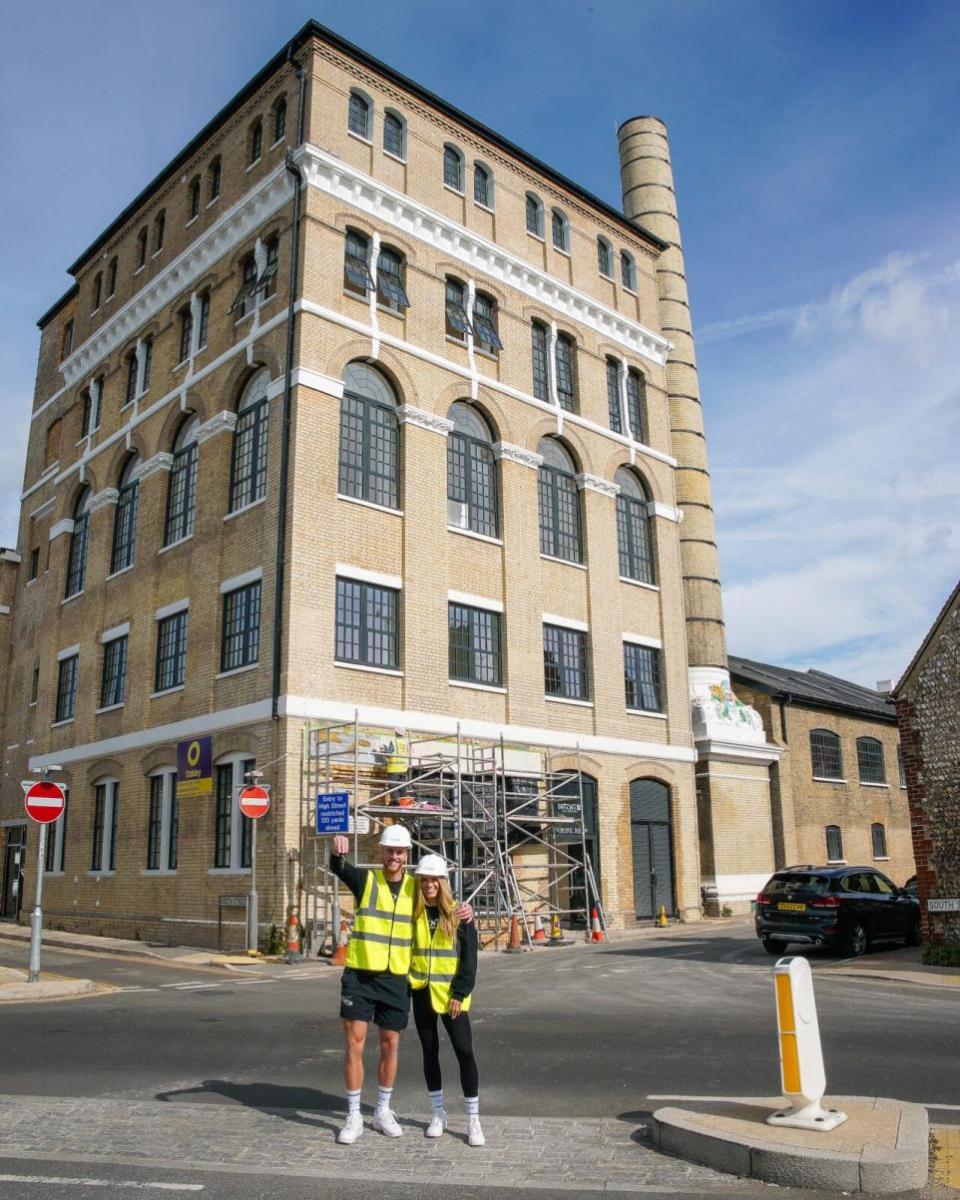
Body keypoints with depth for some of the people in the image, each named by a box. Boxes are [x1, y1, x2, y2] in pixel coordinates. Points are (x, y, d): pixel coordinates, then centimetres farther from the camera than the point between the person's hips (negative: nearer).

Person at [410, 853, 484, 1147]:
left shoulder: (457, 914, -5)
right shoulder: (413, 914, 1)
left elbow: (469, 957, -4)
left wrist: (460, 993, -10)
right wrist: (405, 984, -3)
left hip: (450, 994, -2)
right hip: (422, 991, 3)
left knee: (464, 1052, -5)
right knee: (430, 1052, 11)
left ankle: (473, 1119, 4)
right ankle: (438, 1113, 25)